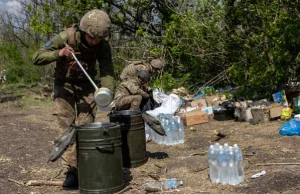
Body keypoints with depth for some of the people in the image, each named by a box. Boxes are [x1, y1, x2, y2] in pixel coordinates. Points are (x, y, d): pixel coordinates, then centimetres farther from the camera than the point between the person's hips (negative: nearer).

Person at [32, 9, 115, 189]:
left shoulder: (103, 45, -19)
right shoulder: (65, 37, -26)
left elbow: (107, 70, -24)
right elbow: (37, 58, -21)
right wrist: (58, 54, -39)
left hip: (86, 86, 2)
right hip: (64, 85, -2)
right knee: (67, 127, -9)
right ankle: (71, 171, -7)